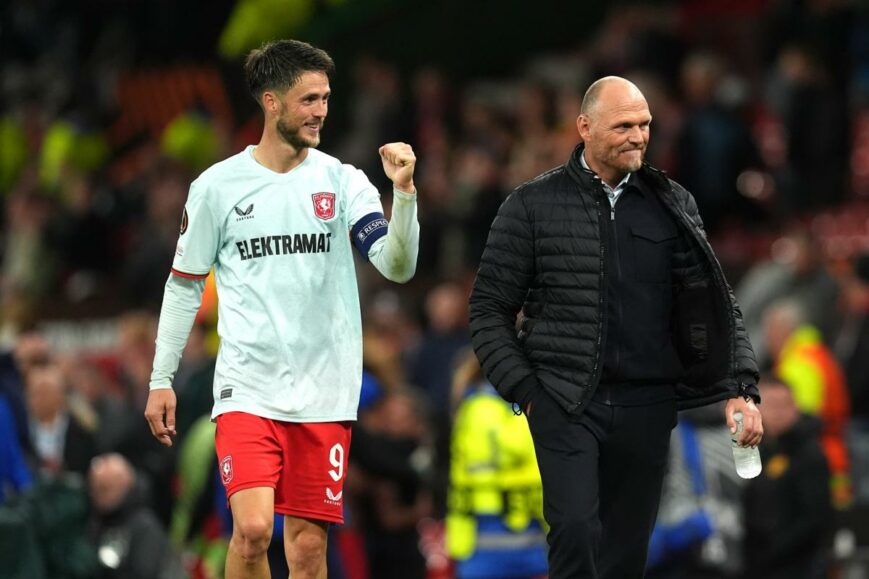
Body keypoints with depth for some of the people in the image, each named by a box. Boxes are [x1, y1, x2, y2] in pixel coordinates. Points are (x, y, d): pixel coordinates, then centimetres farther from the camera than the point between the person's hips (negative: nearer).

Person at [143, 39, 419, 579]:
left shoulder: (343, 182, 3)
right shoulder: (218, 186, 2)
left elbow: (397, 267, -7)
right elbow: (185, 285, 10)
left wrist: (404, 192, -21)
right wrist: (161, 380, 8)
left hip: (325, 393, 1)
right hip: (248, 388, -1)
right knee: (253, 529, -17)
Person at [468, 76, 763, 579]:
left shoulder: (674, 206, 9)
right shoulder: (534, 205, 2)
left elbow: (717, 303, 10)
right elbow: (490, 308, 5)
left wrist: (742, 388, -2)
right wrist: (523, 390, -5)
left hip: (646, 406, 3)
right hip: (565, 400, -3)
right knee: (575, 527, -21)